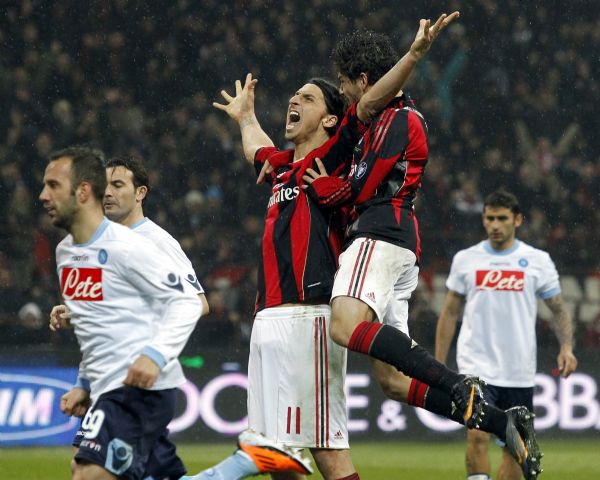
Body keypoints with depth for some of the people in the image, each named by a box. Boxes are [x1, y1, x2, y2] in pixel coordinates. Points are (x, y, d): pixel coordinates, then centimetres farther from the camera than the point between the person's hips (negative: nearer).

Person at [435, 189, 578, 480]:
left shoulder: (538, 260, 4)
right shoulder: (465, 259, 5)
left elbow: (558, 309, 8)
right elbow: (450, 313, 11)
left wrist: (566, 348, -9)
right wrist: (438, 365, 8)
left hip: (519, 373, 1)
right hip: (477, 367, -1)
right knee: (478, 434, -21)